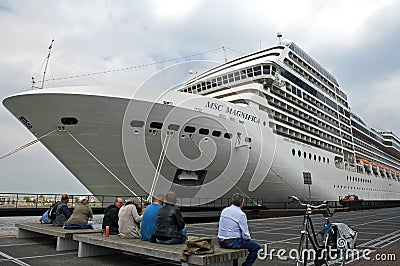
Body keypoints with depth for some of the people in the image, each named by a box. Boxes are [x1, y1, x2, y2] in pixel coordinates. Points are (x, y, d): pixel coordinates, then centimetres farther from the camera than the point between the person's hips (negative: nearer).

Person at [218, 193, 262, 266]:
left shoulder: (224, 210, 6)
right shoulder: (241, 214, -14)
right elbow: (245, 234, -13)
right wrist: (249, 240, 10)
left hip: (221, 242, 8)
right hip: (232, 242, -7)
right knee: (257, 247, 5)